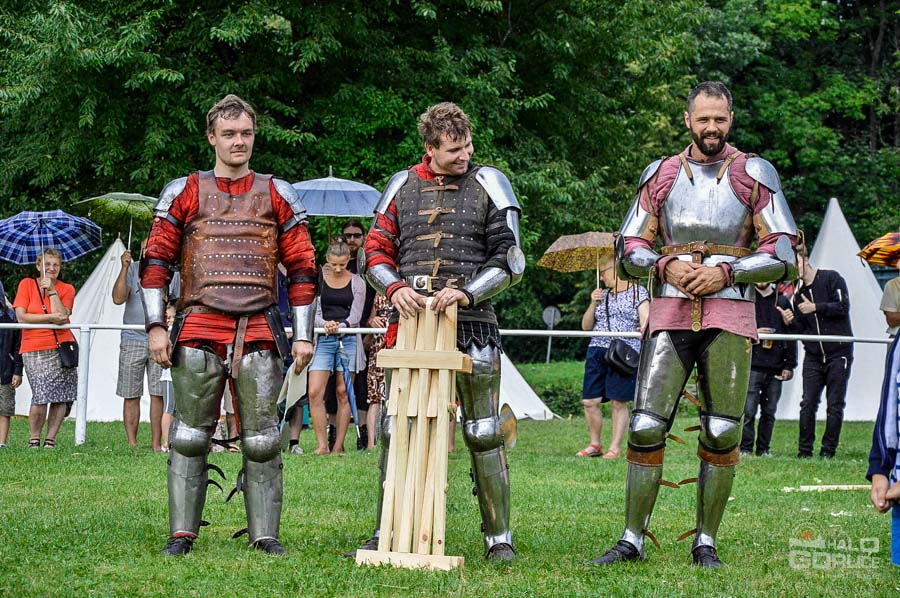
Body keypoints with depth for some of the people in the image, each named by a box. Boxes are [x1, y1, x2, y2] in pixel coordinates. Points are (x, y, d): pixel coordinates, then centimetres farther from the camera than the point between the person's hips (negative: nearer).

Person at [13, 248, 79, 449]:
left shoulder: (67, 289, 9)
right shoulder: (27, 284, 7)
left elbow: (62, 316, -9)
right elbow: (21, 317, -5)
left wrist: (51, 290, -8)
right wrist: (51, 317, -11)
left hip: (61, 347, 2)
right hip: (34, 350, -2)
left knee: (61, 396, -5)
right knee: (41, 396, -16)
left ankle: (50, 439, 6)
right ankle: (34, 438, 0)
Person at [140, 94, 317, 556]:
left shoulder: (277, 195, 12)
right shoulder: (184, 192, 10)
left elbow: (302, 268, 11)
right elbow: (156, 261, 8)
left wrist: (303, 335, 4)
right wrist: (156, 327, -2)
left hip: (260, 333, 0)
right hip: (197, 330, 0)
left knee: (262, 438, -1)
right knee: (189, 435, 0)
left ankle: (265, 534, 5)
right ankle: (181, 534, 6)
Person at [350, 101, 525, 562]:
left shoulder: (488, 185, 4)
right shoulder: (403, 186, 11)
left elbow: (509, 260, 0)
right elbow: (376, 251, 12)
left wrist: (465, 293, -14)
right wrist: (395, 287, -9)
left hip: (470, 321, -3)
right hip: (410, 319, 3)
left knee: (483, 432, -2)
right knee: (395, 429, 3)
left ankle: (498, 537, 6)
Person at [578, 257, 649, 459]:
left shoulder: (638, 292, 6)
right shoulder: (602, 295, 20)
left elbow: (645, 319, -5)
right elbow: (586, 326, 18)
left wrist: (644, 329, -28)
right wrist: (593, 303, 3)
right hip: (597, 351, 5)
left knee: (619, 402, -6)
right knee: (589, 401, -1)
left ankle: (615, 448, 0)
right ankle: (595, 444, 14)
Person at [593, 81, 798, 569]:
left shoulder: (753, 175, 5)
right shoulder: (660, 176, 11)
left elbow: (783, 257, 0)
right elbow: (628, 252, 12)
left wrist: (727, 272, -12)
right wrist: (665, 267, -7)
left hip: (729, 315, -1)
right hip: (670, 313, 1)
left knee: (722, 433, 0)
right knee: (645, 426, -6)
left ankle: (705, 543, 10)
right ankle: (632, 540, 1)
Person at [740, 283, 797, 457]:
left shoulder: (782, 302, 12)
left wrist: (789, 365, 4)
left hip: (776, 368, 3)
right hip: (753, 365, -2)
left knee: (769, 412, 5)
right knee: (749, 410, -8)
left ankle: (763, 449, 11)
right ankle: (745, 448, -2)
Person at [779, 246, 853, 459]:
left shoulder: (831, 278, -2)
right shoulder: (798, 293, 13)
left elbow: (843, 307, -13)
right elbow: (801, 330, 11)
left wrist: (816, 308, -17)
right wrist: (790, 322, -10)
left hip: (838, 354, -5)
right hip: (813, 357, 5)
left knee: (835, 405, -1)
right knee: (808, 404, -2)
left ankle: (828, 450, 3)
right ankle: (805, 450, 2)